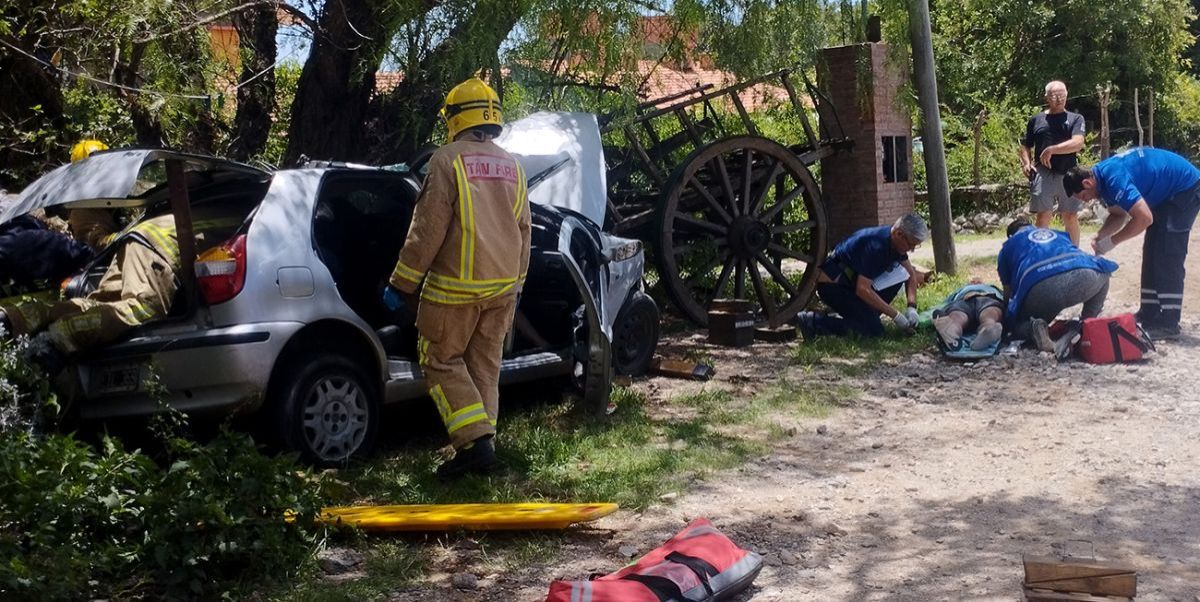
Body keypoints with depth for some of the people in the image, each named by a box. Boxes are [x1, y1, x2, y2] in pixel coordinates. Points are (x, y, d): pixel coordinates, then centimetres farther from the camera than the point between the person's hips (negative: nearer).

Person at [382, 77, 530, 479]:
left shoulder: (448, 160, -11)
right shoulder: (512, 168, 10)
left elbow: (427, 229, -14)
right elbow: (523, 232, 16)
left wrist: (401, 284, -7)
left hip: (456, 286, -6)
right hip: (502, 287, 6)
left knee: (441, 361, 4)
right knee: (485, 366, 13)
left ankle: (475, 442, -7)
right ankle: (481, 449, 14)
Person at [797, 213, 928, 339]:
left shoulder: (896, 242, 0)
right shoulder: (876, 246, -28)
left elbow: (911, 274, 13)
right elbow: (862, 289, -31)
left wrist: (912, 307, -4)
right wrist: (895, 315, -26)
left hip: (851, 280, 9)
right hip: (832, 285, -9)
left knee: (899, 274, -4)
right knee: (874, 330, -17)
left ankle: (864, 315, 3)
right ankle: (813, 321, -12)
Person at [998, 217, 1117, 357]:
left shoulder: (1008, 246, 34)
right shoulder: (1060, 235, 42)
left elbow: (1008, 291, 37)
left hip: (1042, 286, -1)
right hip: (1084, 274, 2)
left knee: (1015, 325, 27)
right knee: (1101, 277, 38)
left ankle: (1034, 328, -10)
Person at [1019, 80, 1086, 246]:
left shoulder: (1075, 119, 8)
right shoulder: (1036, 120, 13)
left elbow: (1078, 143, -8)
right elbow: (1025, 145, 17)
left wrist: (1051, 150, -15)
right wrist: (1026, 163, -2)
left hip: (1068, 175, 0)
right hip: (1042, 174, 0)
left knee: (1071, 216, 5)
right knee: (1043, 216, -3)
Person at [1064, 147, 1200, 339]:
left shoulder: (1114, 178, -30)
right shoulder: (1102, 177, 0)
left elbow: (1144, 218, -33)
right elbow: (1118, 214, 10)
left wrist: (1112, 241, -23)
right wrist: (1100, 236, -8)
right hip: (1167, 194, 10)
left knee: (1167, 258, -12)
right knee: (1153, 254, 11)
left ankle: (1168, 324, -11)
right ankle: (1150, 315, 16)